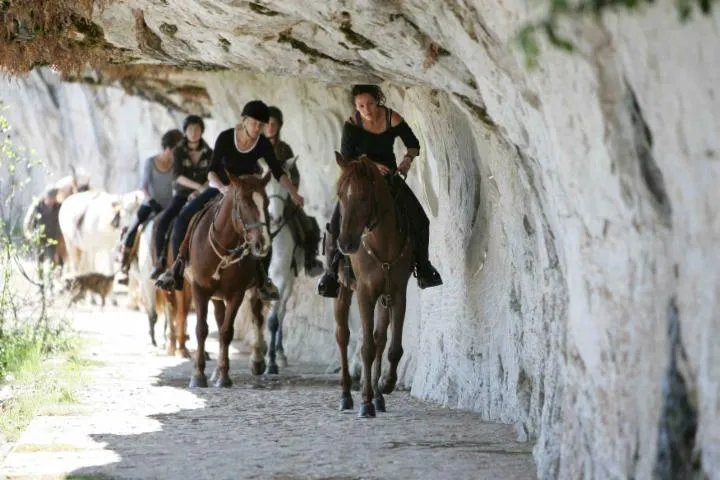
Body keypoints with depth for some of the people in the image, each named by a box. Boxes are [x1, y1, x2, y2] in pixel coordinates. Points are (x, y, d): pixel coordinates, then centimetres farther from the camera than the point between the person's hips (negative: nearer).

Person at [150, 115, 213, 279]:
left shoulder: (208, 153, 3)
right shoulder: (178, 152, -2)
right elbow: (177, 176, -15)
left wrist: (199, 192, -18)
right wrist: (198, 186, -29)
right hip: (181, 195, -1)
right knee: (162, 220, -26)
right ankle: (160, 262, -22)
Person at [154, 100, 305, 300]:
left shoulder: (263, 145, -13)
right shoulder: (226, 138, -18)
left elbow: (278, 172, -8)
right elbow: (212, 170, -21)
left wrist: (294, 193, -22)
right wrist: (222, 187, -40)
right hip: (220, 187, 0)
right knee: (184, 216, -18)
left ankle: (262, 278, -10)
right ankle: (177, 265, -6)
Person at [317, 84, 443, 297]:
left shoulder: (392, 119, -13)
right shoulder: (352, 124, -15)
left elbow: (413, 144, -1)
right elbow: (346, 158, -16)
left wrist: (408, 159, -22)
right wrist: (371, 164, -30)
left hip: (388, 175, 1)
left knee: (419, 219, -8)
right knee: (336, 223, -18)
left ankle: (423, 267, 12)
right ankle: (331, 271, -2)